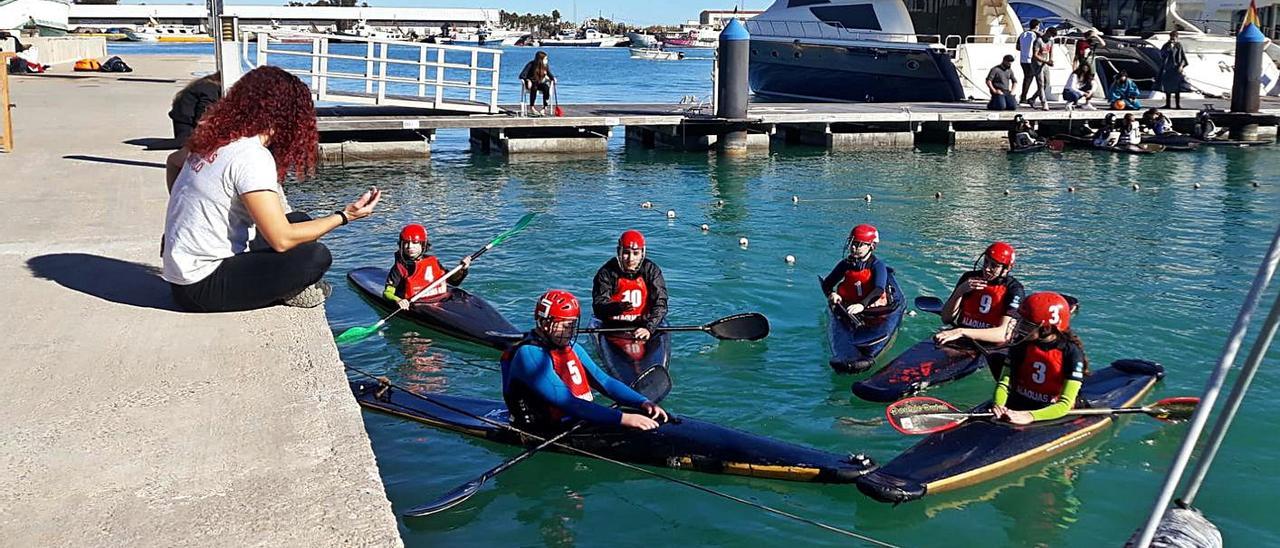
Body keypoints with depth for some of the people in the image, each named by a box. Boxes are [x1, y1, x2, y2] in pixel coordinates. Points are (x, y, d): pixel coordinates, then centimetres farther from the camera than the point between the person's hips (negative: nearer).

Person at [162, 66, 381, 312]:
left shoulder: (215, 137, 5)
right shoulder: (252, 157, -22)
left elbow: (173, 162, 27)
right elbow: (281, 239, -23)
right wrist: (344, 216, -15)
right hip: (202, 286, -9)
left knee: (299, 221, 12)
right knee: (316, 256, -18)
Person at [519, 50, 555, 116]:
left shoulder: (546, 65, -6)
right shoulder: (531, 65, -17)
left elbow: (549, 74, 8)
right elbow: (522, 76, -17)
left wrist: (553, 78, -15)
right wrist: (528, 80, -35)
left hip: (540, 83, 3)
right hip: (531, 83, -3)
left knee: (546, 88, -31)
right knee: (534, 88, -38)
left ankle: (545, 107, -27)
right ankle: (532, 107, -28)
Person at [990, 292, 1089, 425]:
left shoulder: (1071, 353, -13)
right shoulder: (1021, 344, 0)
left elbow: (1065, 404, -18)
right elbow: (1004, 382, 0)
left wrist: (1030, 416, -33)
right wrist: (998, 405, -23)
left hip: (1051, 417, -3)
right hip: (1016, 408, 3)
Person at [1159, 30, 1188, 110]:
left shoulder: (1179, 46, 1)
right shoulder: (1166, 45, 5)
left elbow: (1183, 57, 0)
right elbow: (1161, 54, -8)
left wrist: (1181, 66, -13)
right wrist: (1169, 48, -16)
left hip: (1176, 69, -2)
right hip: (1167, 69, 2)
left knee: (1177, 88, -3)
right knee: (1167, 87, 6)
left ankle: (1178, 104, 1)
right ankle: (1167, 104, 15)